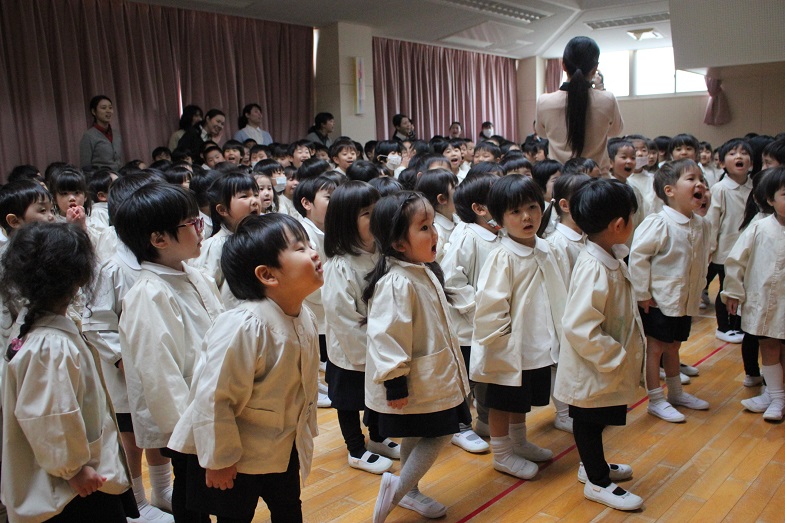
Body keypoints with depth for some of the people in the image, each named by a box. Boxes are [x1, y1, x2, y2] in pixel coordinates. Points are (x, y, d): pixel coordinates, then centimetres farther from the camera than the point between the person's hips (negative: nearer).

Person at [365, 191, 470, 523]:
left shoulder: (425, 271, 6)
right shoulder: (396, 282, -27)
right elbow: (387, 337, -28)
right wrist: (395, 383, -25)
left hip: (432, 377, 10)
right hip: (414, 384, -10)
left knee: (416, 436, 21)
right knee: (440, 433, -1)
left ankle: (409, 491, 38)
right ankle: (398, 488, 9)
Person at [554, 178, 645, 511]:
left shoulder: (610, 261, 3)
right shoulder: (594, 269, -29)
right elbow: (580, 328, -32)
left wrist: (625, 354, 13)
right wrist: (616, 359, -23)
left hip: (607, 368, 9)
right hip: (593, 370, -9)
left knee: (597, 421, 25)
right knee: (589, 421, 11)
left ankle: (593, 465, 44)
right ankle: (597, 482, 27)